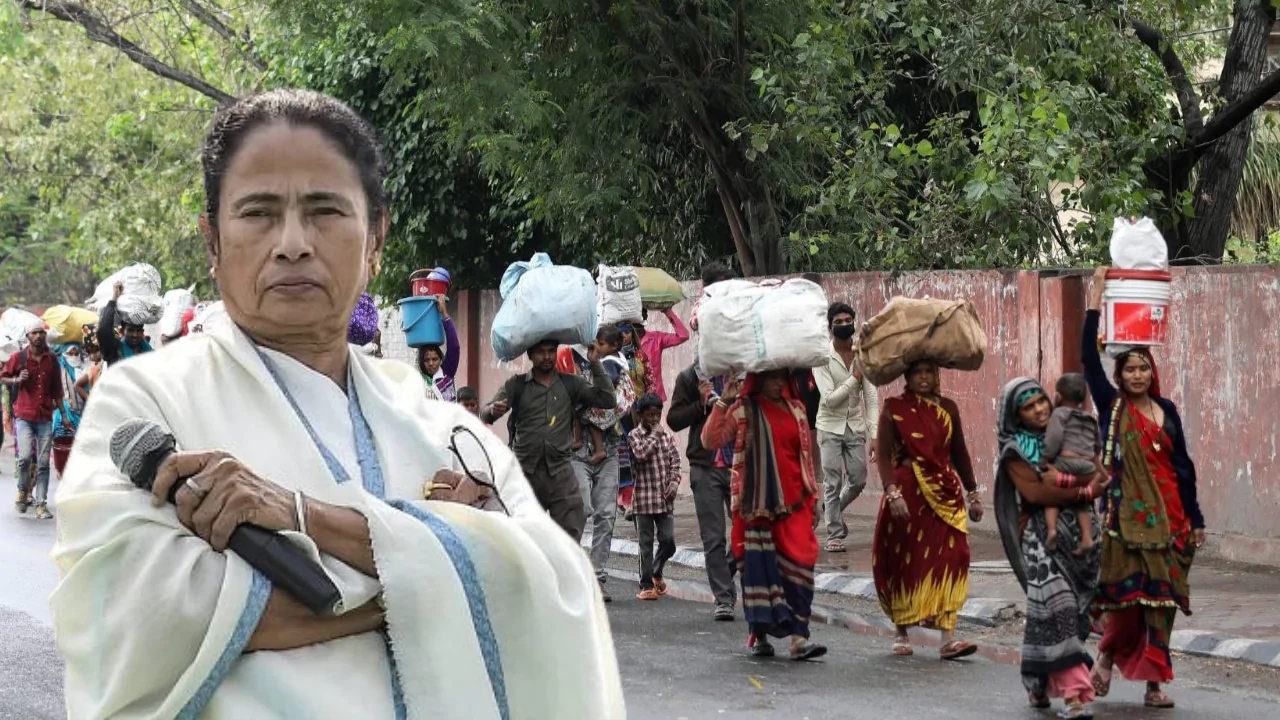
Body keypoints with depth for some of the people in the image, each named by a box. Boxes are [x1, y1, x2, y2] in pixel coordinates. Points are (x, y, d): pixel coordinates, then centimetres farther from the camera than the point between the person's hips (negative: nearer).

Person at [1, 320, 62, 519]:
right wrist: (17, 379, -11)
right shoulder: (18, 357, 1)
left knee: (43, 462, 0)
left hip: (45, 418, 2)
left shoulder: (52, 360, 8)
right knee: (25, 457, -18)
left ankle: (41, 504, 3)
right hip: (24, 417, -2)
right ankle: (23, 491, 9)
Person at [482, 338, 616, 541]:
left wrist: (595, 364, -3)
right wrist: (493, 411, -26)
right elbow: (485, 415, -2)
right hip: (525, 470, -1)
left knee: (571, 532, -7)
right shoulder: (516, 385, 6)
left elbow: (607, 400, 3)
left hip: (560, 471, 1)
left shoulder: (570, 384, 11)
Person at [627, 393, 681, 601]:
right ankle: (646, 585, 6)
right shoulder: (635, 435, -1)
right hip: (644, 496, -4)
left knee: (668, 541, 2)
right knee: (646, 543, 0)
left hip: (665, 498, 4)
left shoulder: (667, 436, 11)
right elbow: (640, 453, -19)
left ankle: (656, 573, 28)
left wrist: (673, 484, -3)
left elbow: (675, 463, 11)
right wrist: (654, 434, -9)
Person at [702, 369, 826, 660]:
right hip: (757, 504, -3)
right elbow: (710, 440, -8)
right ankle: (759, 636, 13)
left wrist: (811, 494, 16)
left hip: (792, 502, 3)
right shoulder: (742, 410, 1)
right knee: (759, 566, 3)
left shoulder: (795, 409, 13)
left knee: (798, 565, -7)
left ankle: (798, 638, -11)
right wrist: (723, 402, -13)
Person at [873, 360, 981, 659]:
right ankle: (901, 634, 17)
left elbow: (959, 452, 16)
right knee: (905, 562, 3)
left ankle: (948, 638, -12)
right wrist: (893, 493, -20)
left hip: (945, 492, 3)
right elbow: (883, 454, -8)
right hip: (908, 492, -3)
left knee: (949, 559, -8)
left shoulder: (948, 408, 10)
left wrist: (973, 493, 16)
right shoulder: (894, 408, -1)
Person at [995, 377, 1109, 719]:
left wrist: (1062, 479, -16)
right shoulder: (1015, 449, 1)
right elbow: (1033, 492, -13)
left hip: (1078, 533, 4)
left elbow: (1101, 476, 1)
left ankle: (1040, 683, 20)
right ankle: (1073, 692, -21)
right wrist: (1083, 491, -11)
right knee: (1057, 608, -16)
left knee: (1073, 610, 3)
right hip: (1041, 536, -4)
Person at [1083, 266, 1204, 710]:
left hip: (1168, 513, 3)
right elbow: (1088, 356, -7)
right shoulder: (1111, 406, 3)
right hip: (1127, 512, -3)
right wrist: (1098, 295, -8)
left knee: (1161, 595, 1)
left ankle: (1153, 681, 6)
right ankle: (1107, 657, 19)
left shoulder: (1166, 410, 12)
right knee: (1128, 592, -6)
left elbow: (1182, 465, 13)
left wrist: (1194, 519, 10)